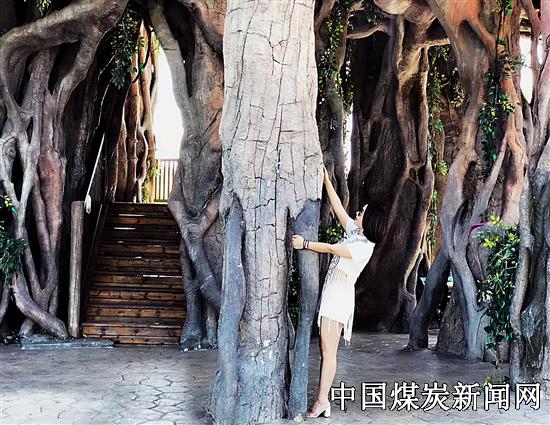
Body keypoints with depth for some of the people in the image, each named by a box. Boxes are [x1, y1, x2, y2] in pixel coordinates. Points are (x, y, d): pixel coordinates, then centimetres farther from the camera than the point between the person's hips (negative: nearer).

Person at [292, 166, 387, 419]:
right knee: (324, 350, 7)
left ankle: (322, 400, -6)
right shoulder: (355, 232, 8)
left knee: (328, 351, -9)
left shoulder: (365, 247, -16)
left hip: (340, 296, -9)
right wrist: (326, 181, 11)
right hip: (331, 293, 9)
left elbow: (331, 249, -17)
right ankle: (321, 399, 9)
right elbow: (338, 208, 12)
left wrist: (305, 244, -12)